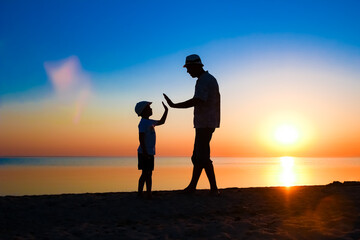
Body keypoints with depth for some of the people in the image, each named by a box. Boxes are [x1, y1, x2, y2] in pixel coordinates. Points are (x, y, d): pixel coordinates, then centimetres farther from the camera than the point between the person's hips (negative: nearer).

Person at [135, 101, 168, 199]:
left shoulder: (150, 122, 15)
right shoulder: (143, 123, -14)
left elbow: (161, 122, 30)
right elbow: (141, 138, -20)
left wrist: (166, 110, 23)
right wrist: (144, 152, -24)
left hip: (150, 153, 9)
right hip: (144, 153, -9)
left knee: (148, 174, 11)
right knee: (146, 173, -6)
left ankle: (148, 193, 16)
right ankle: (140, 192, 1)